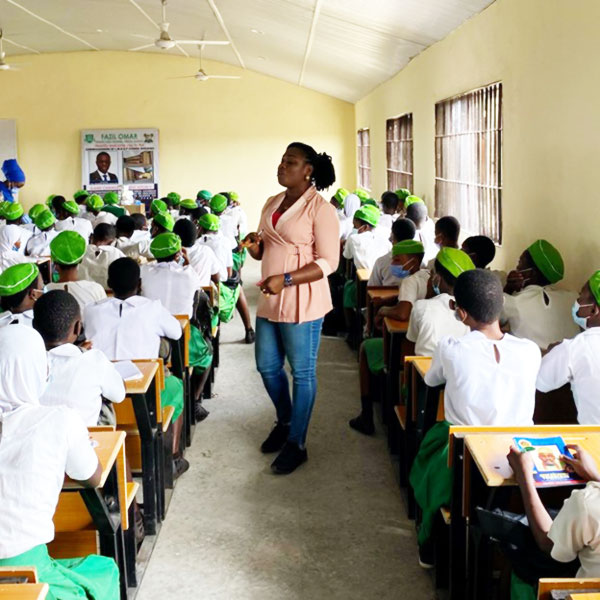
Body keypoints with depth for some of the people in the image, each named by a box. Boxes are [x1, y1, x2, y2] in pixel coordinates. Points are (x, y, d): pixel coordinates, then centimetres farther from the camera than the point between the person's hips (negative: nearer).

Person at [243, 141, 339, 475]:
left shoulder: (320, 209, -11)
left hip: (302, 302, -8)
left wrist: (286, 280, -24)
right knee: (267, 366, 16)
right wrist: (253, 244, -4)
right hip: (269, 301, 8)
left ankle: (296, 444, 15)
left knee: (302, 373, 3)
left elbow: (328, 262, -15)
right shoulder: (272, 203, 12)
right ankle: (285, 422, 40)